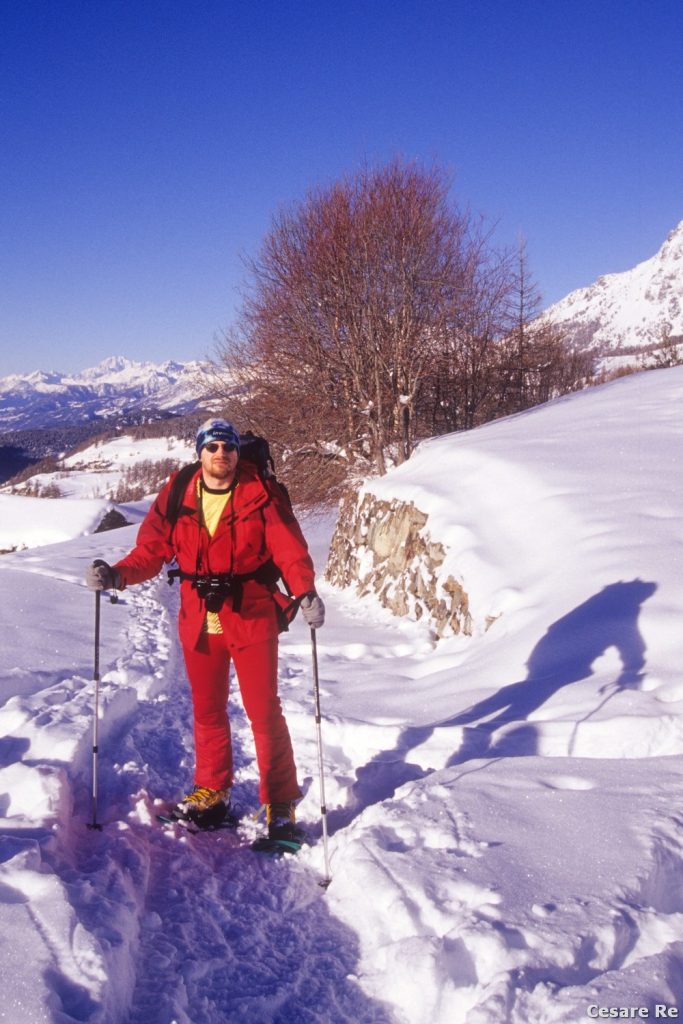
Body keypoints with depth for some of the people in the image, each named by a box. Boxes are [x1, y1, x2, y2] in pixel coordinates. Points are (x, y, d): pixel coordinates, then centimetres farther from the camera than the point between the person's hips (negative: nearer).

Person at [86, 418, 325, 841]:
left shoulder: (262, 495, -9)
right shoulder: (176, 495, -1)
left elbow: (290, 548, -16)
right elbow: (152, 548, -2)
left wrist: (305, 591, -33)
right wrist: (118, 574, -20)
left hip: (252, 618, -3)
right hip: (199, 622, 4)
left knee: (264, 712, 0)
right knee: (207, 710, 17)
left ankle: (281, 804, 13)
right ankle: (212, 790, 35)